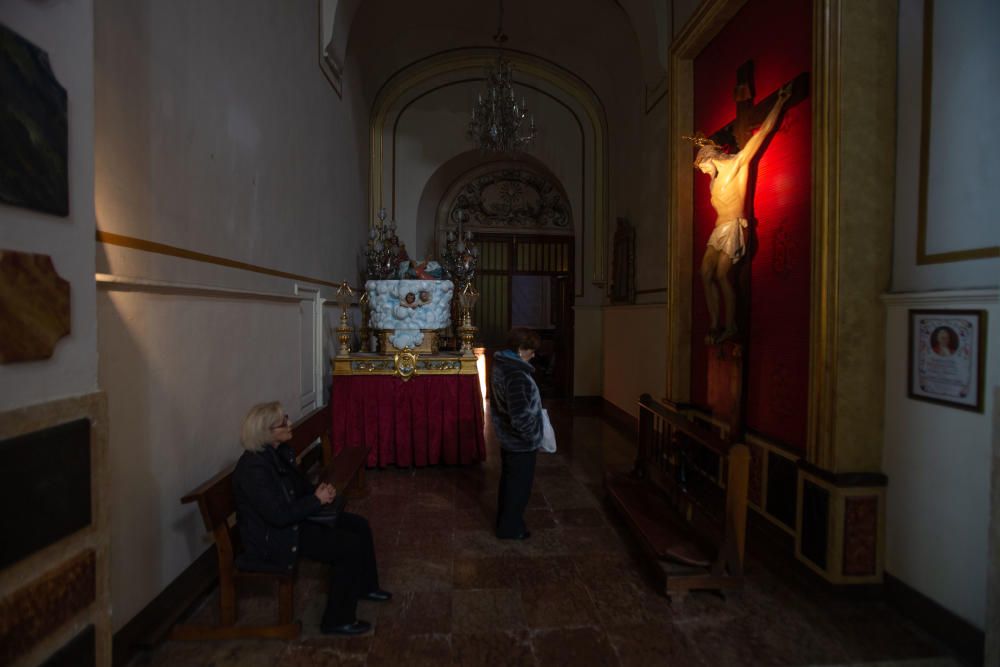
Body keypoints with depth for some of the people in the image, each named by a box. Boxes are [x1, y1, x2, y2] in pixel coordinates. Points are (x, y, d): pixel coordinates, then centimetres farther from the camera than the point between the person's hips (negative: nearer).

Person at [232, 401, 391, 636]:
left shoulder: (280, 450, 0)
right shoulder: (254, 468, -29)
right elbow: (280, 516, -29)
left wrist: (320, 491, -6)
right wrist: (317, 500, -19)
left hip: (294, 518, 9)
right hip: (274, 536, -9)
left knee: (360, 525, 6)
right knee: (351, 546, -16)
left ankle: (365, 586, 27)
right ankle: (337, 620, 0)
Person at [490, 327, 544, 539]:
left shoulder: (500, 365, 0)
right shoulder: (516, 375, -31)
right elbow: (520, 417, -34)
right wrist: (532, 434, -17)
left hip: (507, 438, 9)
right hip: (521, 443, -9)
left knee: (508, 480, 24)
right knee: (519, 485, 11)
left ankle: (504, 520, 42)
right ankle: (510, 529, 28)